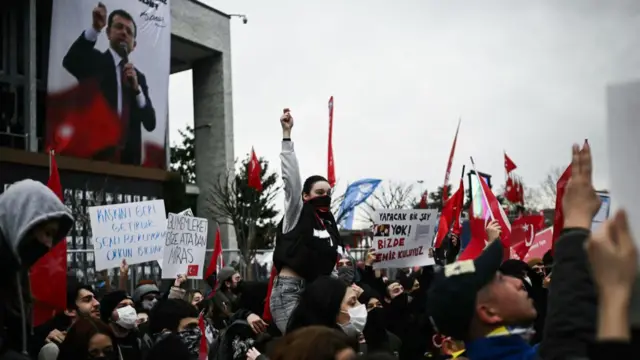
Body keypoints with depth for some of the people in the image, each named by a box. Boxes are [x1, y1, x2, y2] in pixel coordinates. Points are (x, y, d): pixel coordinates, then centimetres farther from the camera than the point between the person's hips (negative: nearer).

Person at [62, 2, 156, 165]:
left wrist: (136, 88, -4)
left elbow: (150, 124, 10)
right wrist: (95, 29, -24)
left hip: (129, 158, 4)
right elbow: (69, 62, -14)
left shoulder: (139, 76, 20)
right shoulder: (94, 60, 10)